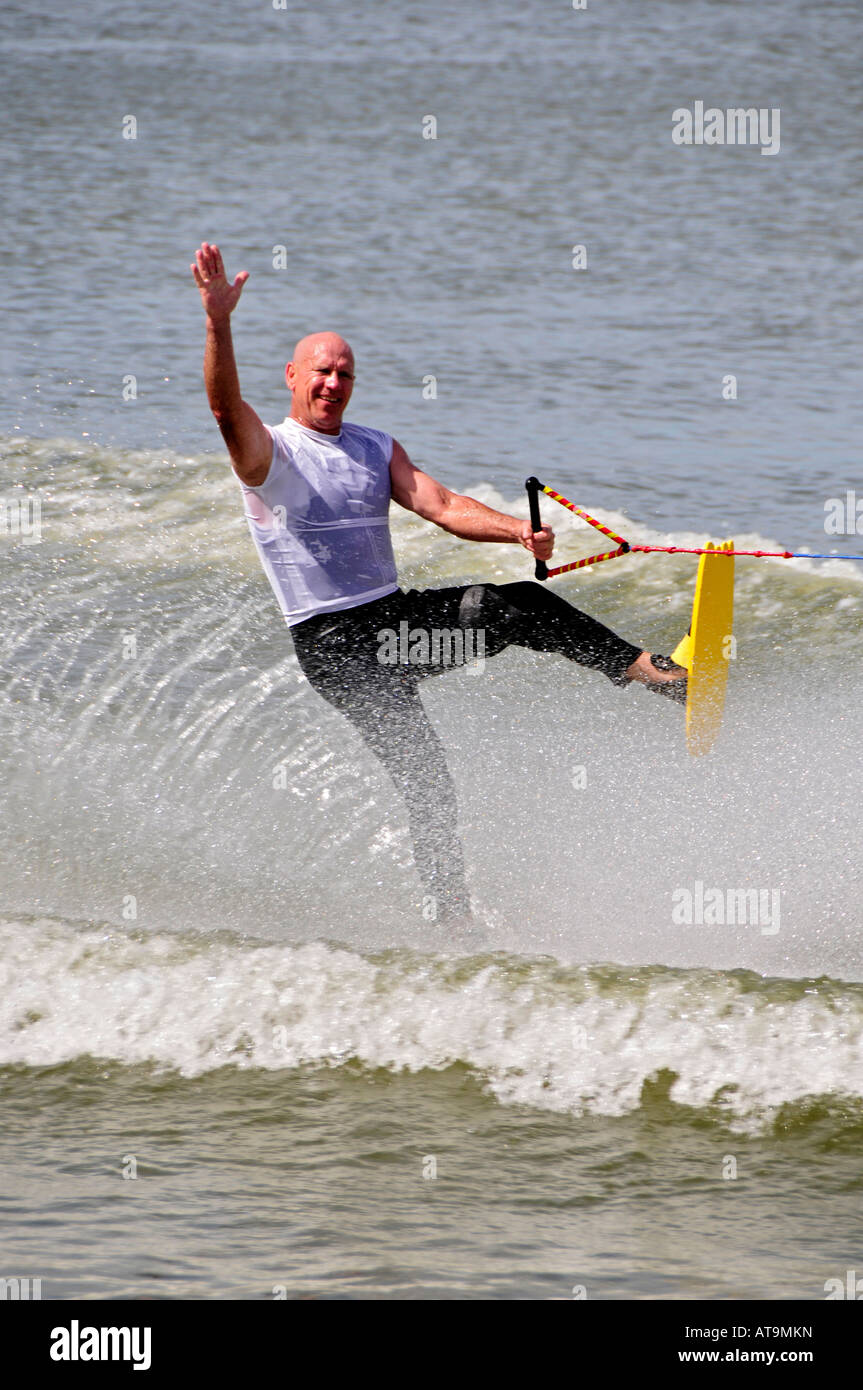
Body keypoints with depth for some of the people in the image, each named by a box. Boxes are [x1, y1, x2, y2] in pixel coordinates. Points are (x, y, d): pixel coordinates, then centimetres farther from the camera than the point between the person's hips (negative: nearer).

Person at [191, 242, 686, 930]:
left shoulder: (377, 449, 14)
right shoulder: (266, 453, -3)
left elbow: (442, 505, 1)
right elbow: (227, 407, -24)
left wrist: (518, 531, -18)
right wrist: (218, 321, -40)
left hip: (398, 616, 5)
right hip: (334, 641, -5)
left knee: (524, 607, -18)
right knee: (419, 766, -20)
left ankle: (649, 671, -23)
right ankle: (449, 909, -16)